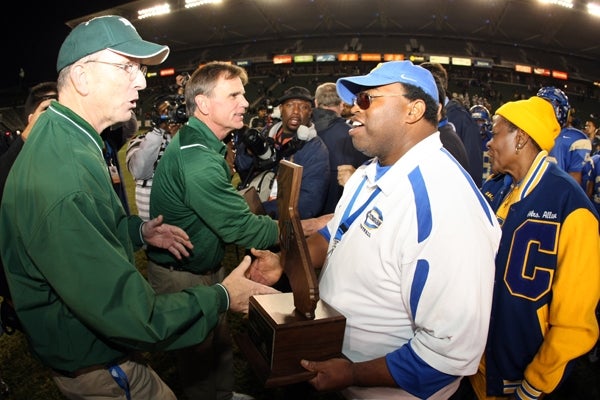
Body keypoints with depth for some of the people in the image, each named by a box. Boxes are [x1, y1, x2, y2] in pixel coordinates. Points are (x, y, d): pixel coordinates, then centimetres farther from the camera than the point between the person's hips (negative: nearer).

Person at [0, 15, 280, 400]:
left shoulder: (60, 139, -1)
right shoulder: (62, 178, -36)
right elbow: (133, 319, -33)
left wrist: (139, 230, 4)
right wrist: (221, 297, -21)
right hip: (96, 368, -9)